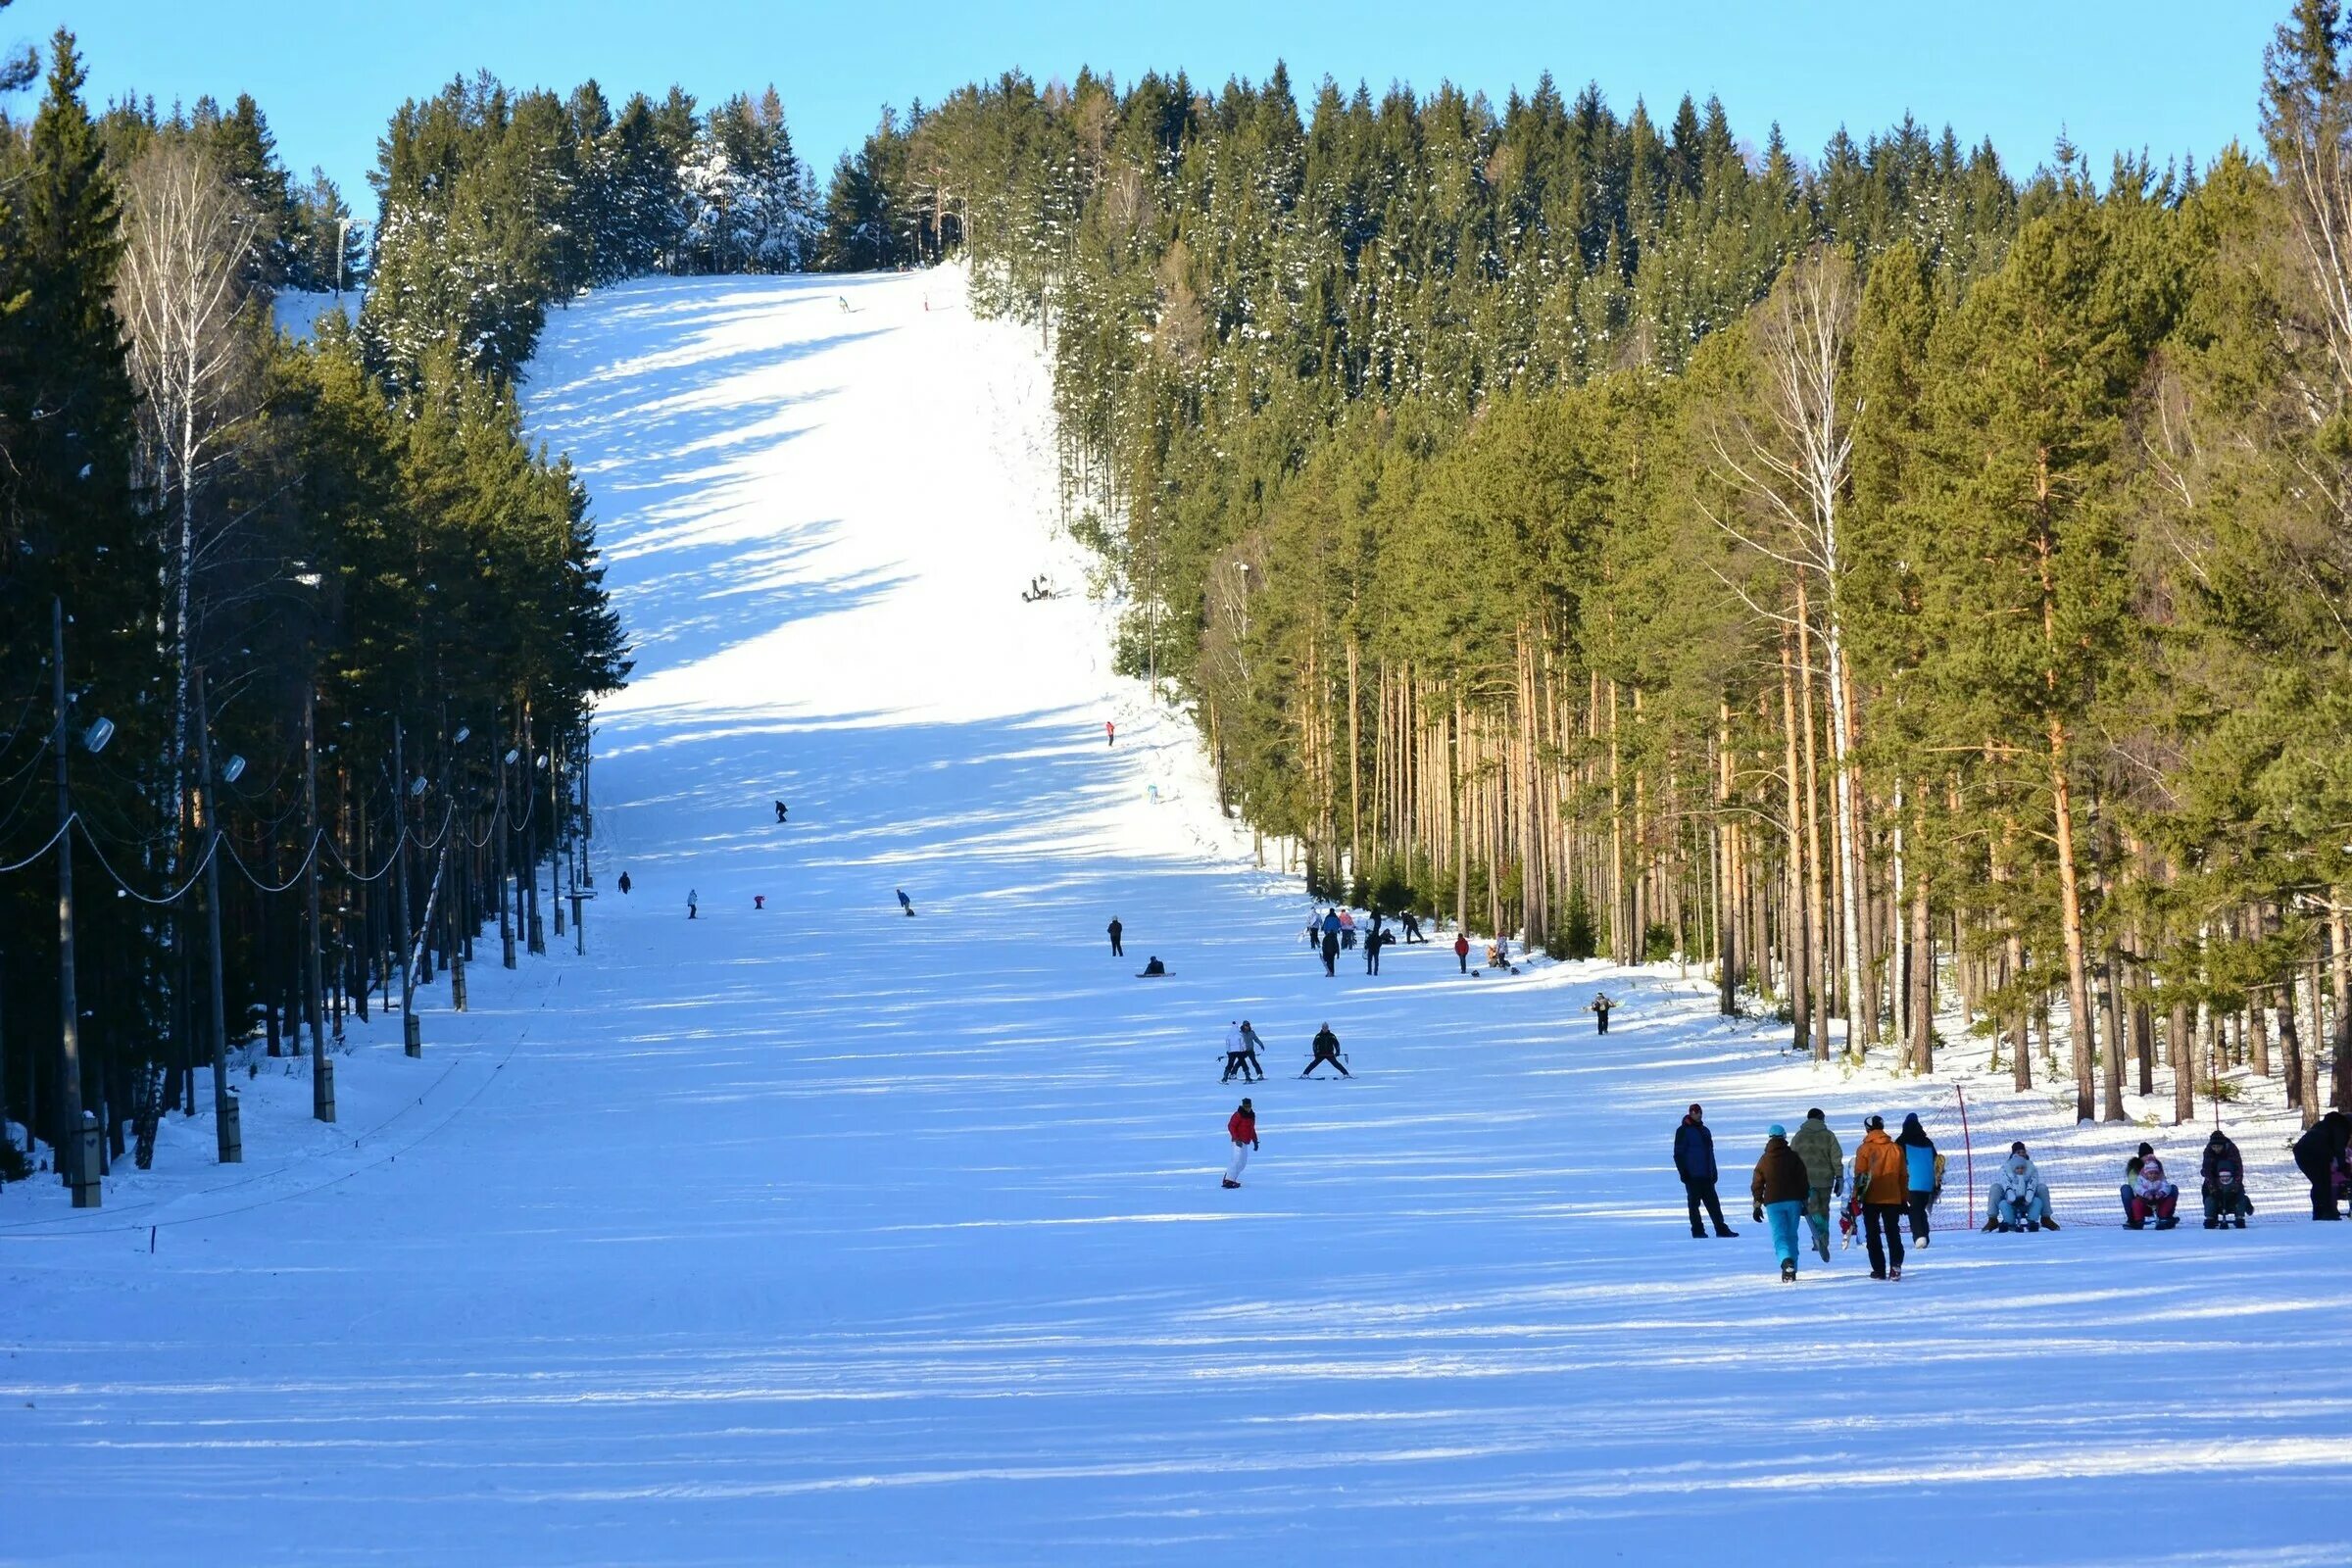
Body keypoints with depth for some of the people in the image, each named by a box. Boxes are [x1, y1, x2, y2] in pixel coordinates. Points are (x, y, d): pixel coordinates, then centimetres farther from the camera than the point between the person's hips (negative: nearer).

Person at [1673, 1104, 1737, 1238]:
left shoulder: (1705, 1131, 18)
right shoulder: (1683, 1131, -3)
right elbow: (1678, 1154, -7)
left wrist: (1713, 1172, 18)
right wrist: (1683, 1172, -14)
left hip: (1706, 1176, 6)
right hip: (1692, 1176, -6)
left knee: (1713, 1203, 4)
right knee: (1694, 1203, -1)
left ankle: (1721, 1229, 5)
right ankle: (1698, 1231, 2)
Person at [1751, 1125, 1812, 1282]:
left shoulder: (1764, 1160, 2)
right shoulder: (1794, 1157, 2)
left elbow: (1757, 1185, 6)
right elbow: (1803, 1180, 4)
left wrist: (1757, 1205, 15)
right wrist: (1804, 1201, 12)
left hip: (1773, 1203, -1)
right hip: (1793, 1201, 1)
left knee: (1779, 1235, -5)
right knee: (1792, 1235, 12)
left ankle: (1786, 1261, -33)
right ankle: (1792, 1269, 9)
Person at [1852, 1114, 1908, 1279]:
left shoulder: (1865, 1149, -6)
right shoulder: (1896, 1149, 6)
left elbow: (1860, 1176, -8)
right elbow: (1903, 1176, 10)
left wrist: (1856, 1197, -2)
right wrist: (1904, 1198, 16)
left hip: (1871, 1199, -3)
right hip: (1893, 1198, 3)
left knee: (1873, 1235, 6)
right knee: (1893, 1233, 7)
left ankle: (1879, 1270, 2)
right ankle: (1896, 1267, -10)